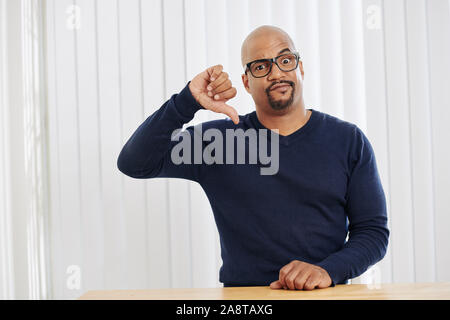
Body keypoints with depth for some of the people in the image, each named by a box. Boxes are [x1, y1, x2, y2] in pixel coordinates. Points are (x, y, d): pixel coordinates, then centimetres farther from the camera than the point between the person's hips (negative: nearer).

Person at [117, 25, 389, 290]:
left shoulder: (348, 140, 9)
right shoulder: (218, 138, 7)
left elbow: (374, 231, 7)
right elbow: (134, 164, -1)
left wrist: (328, 270, -12)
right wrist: (188, 102, -11)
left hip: (324, 298, 2)